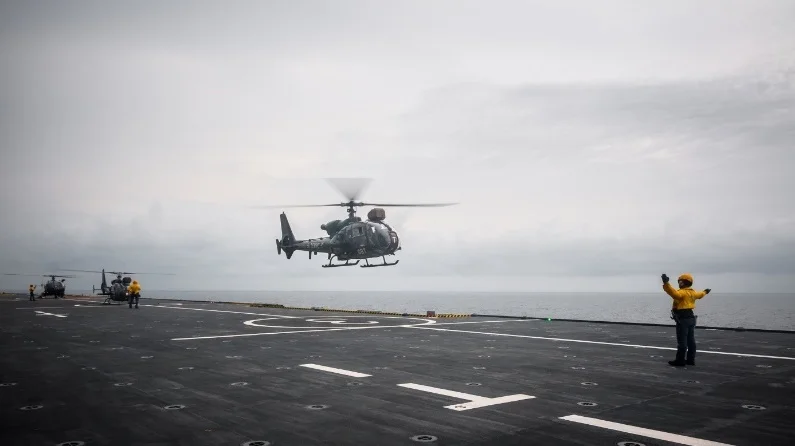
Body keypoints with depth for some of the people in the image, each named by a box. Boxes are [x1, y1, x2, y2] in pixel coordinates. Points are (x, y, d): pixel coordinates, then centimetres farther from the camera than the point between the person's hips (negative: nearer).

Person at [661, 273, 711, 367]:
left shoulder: (682, 292, -15)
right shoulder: (693, 292, 15)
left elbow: (674, 293, -37)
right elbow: (700, 294, 37)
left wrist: (666, 284, -50)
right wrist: (705, 292, 61)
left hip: (683, 319, -10)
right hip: (691, 317, 10)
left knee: (682, 341, -7)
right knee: (691, 340, 13)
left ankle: (680, 360, -5)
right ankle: (691, 360, 20)